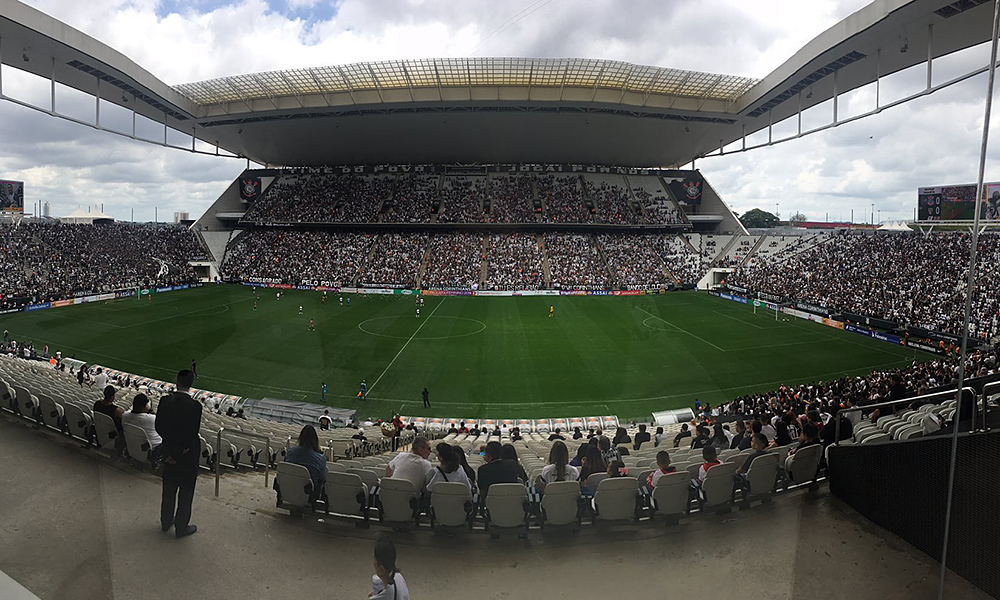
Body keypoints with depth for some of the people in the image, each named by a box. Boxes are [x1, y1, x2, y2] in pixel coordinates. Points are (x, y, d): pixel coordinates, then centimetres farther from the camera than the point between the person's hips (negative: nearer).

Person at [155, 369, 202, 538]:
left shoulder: (165, 401, -10)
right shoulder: (194, 406, -25)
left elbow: (159, 426, -3)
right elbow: (192, 434, -22)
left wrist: (170, 441, 7)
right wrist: (183, 450, -7)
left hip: (169, 451, 5)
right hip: (187, 454, -5)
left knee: (169, 489, 23)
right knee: (186, 492, 11)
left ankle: (166, 521, 40)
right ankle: (181, 527, 23)